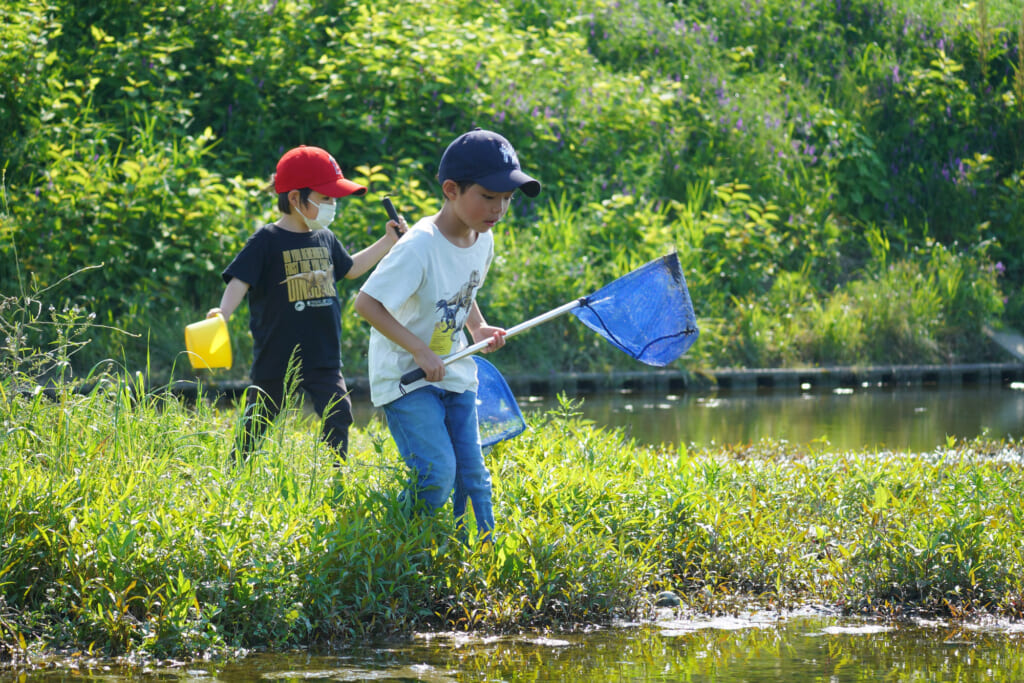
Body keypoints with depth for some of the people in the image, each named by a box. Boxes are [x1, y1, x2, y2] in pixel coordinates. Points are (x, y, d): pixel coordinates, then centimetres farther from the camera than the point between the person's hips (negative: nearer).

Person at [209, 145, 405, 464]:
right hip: (276, 360, -5)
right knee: (255, 425, 5)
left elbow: (350, 269, 28)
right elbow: (239, 281, -19)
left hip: (323, 358, 5)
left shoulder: (325, 240, 9)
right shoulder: (266, 241, -11)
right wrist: (223, 312, -37)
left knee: (338, 415, -3)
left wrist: (388, 241, 26)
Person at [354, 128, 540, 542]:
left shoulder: (482, 240, 1)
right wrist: (419, 351, -26)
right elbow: (366, 302, -25)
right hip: (405, 379, -7)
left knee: (471, 475, 5)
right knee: (437, 475, -18)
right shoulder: (421, 246, -25)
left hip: (454, 375, 7)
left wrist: (479, 328, 4)